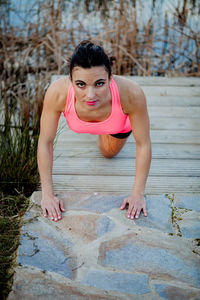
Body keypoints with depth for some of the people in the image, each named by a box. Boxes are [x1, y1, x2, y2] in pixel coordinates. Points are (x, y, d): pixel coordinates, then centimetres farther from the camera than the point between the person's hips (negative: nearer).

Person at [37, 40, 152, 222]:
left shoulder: (131, 94, -48)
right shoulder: (58, 93, -45)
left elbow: (143, 145, -32)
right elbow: (45, 143, -29)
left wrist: (138, 194, -25)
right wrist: (48, 194, -23)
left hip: (121, 123, 0)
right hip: (81, 119, 1)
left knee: (109, 153, 32)